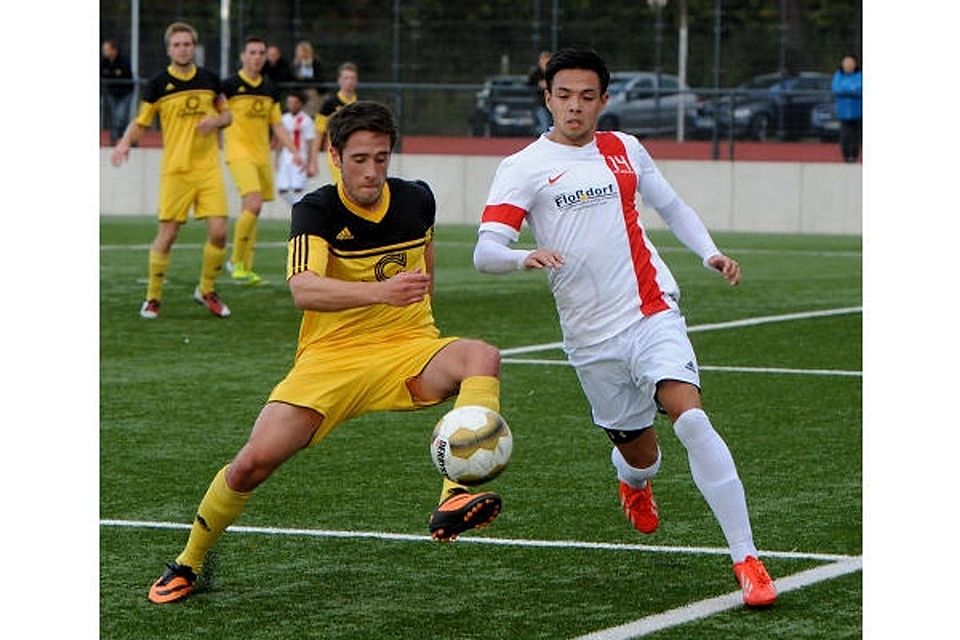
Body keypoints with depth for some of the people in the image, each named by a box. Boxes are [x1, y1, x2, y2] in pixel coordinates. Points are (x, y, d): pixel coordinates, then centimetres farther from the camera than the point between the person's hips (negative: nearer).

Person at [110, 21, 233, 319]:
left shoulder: (210, 79, 7)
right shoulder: (158, 83, -1)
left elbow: (227, 114, 18)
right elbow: (140, 122, 3)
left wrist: (216, 120, -5)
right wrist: (125, 143, -16)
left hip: (209, 168, 2)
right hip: (175, 169, -2)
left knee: (218, 232, -6)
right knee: (167, 234, -4)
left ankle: (207, 290, 17)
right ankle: (153, 298, 11)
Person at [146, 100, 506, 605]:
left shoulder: (418, 200, 1)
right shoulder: (316, 211, -12)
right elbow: (303, 289, -33)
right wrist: (380, 291, -47)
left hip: (408, 351, 2)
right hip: (329, 358, -2)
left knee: (483, 358, -30)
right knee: (254, 461, -14)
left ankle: (455, 500, -44)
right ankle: (188, 564, 13)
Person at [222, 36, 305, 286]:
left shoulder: (270, 89, 12)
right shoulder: (230, 85, -5)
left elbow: (277, 125, 17)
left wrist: (295, 152, 9)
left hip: (262, 155, 6)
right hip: (239, 153, -6)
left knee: (250, 211, 8)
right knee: (254, 204, -20)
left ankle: (246, 268, 15)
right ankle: (237, 261, -6)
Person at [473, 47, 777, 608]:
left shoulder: (626, 151, 8)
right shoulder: (524, 168, -3)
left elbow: (672, 205, 25)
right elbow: (486, 253, -12)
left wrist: (710, 252, 8)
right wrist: (526, 256, -34)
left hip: (652, 313, 0)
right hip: (592, 337, 0)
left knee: (690, 417, -21)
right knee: (638, 450, 9)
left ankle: (748, 560, -20)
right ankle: (635, 484, 52)